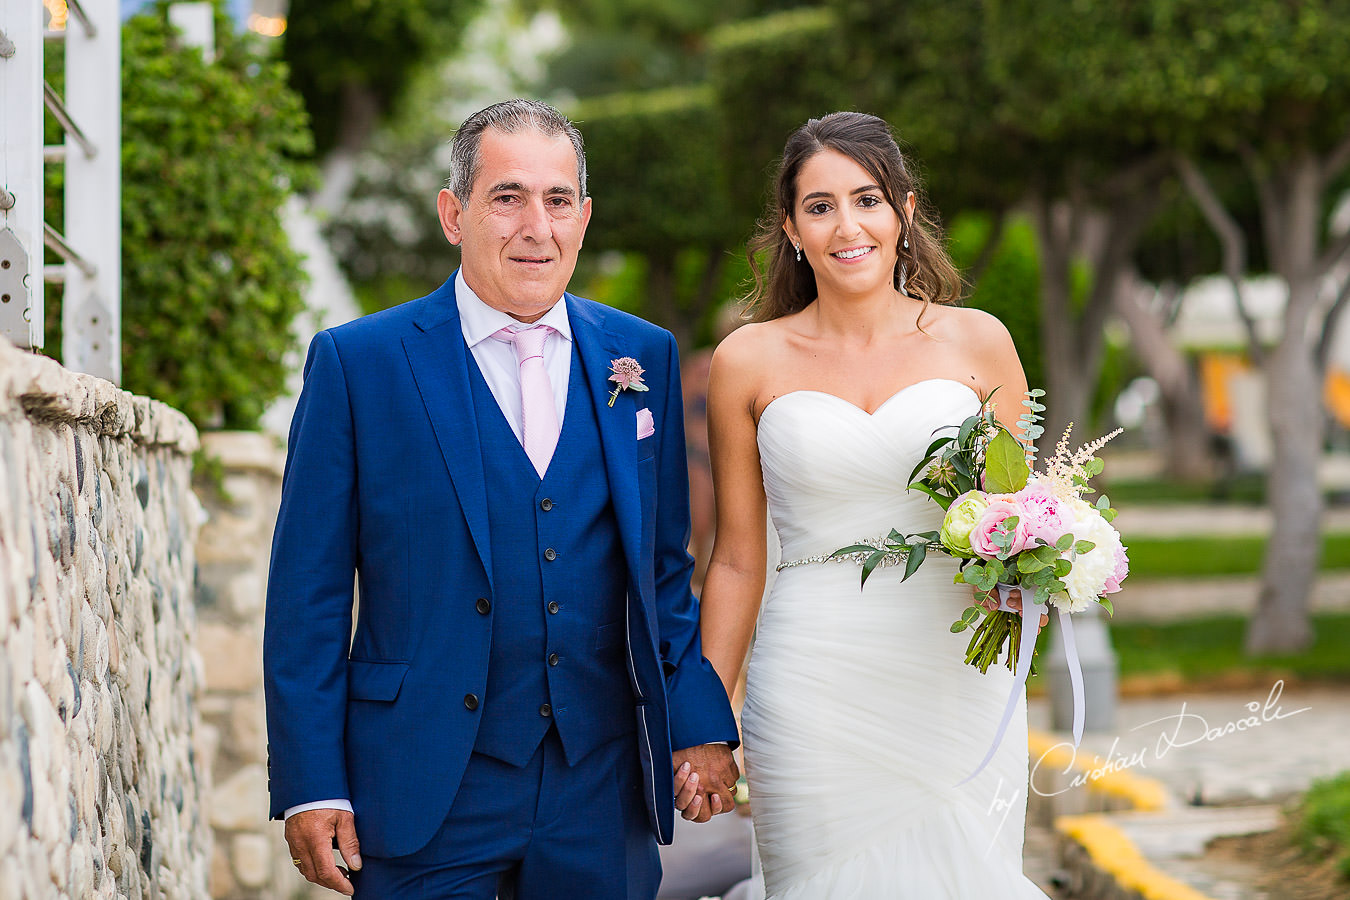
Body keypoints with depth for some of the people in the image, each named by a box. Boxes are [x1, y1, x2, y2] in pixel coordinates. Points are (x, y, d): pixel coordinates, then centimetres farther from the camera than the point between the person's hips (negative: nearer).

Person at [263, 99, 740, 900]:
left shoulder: (643, 359, 8)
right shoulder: (357, 362, -2)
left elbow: (666, 570, 13)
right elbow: (308, 594, -2)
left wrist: (702, 726, 4)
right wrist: (310, 785, -7)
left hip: (601, 805, 3)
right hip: (424, 798, -3)